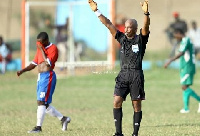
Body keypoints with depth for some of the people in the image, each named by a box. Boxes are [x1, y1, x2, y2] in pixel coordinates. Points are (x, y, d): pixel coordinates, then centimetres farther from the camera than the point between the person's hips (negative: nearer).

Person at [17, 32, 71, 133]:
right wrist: (22, 71, 6)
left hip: (48, 76, -9)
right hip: (40, 77, 9)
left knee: (41, 102, -13)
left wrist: (42, 49, -17)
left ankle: (38, 127, -12)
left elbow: (48, 63, -22)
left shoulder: (53, 48, -9)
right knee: (44, 104, 11)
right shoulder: (40, 49, 16)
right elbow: (34, 63, 20)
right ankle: (63, 119, 22)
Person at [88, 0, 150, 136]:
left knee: (137, 105, 1)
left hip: (136, 75, -4)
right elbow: (108, 24, 9)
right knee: (117, 102, -7)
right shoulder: (122, 38, 11)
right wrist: (97, 11, 5)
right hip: (123, 75, 4)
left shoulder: (140, 39, 1)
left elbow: (146, 27, -17)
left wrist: (146, 13, -35)